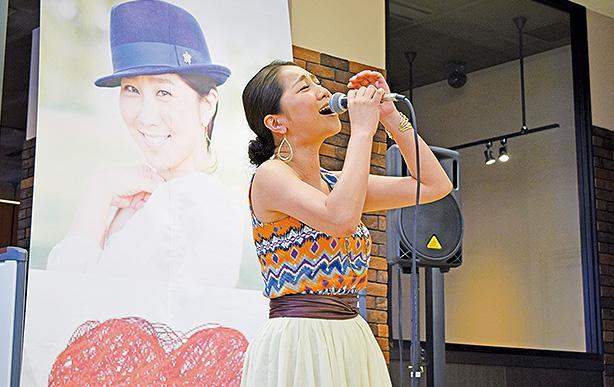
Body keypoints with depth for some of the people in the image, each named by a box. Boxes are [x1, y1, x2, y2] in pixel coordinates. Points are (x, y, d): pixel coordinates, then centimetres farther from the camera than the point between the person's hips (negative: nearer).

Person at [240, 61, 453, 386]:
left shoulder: (334, 182, 13)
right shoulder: (270, 175, -8)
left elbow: (435, 185, 12)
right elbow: (340, 218, -27)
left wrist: (390, 115, 7)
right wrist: (362, 130, -18)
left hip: (353, 343, 8)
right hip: (298, 339, -7)